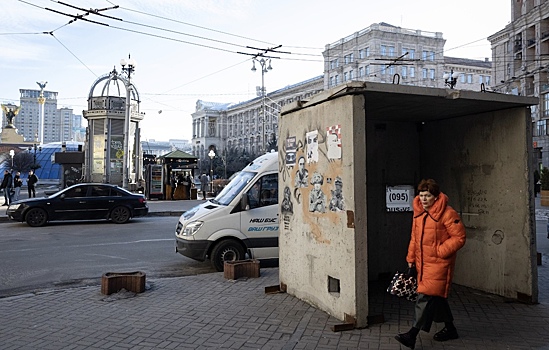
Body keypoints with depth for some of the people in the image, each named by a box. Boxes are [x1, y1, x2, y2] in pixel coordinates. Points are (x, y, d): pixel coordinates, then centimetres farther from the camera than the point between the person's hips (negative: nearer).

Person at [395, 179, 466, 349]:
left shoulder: (447, 214, -14)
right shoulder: (418, 213, 8)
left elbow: (459, 237, -14)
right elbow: (414, 237, 16)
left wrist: (440, 251, -18)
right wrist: (411, 258, 13)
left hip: (438, 263, -8)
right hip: (422, 263, 8)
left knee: (426, 296, -12)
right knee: (437, 296, 18)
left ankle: (412, 334, -11)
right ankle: (450, 329, 36)